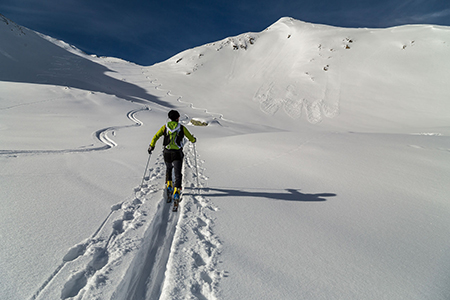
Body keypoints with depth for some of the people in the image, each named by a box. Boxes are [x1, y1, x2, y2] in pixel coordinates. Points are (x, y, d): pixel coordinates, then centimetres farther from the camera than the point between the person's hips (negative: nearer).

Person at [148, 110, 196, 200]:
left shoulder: (165, 127, 5)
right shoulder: (182, 128, 2)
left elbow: (156, 136, 0)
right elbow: (191, 138, 8)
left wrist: (151, 146, 10)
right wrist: (194, 139, 31)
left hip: (167, 153, 3)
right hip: (177, 153, -3)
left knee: (168, 168, 30)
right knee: (177, 173, -2)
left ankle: (168, 184, 30)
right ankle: (176, 190, -18)